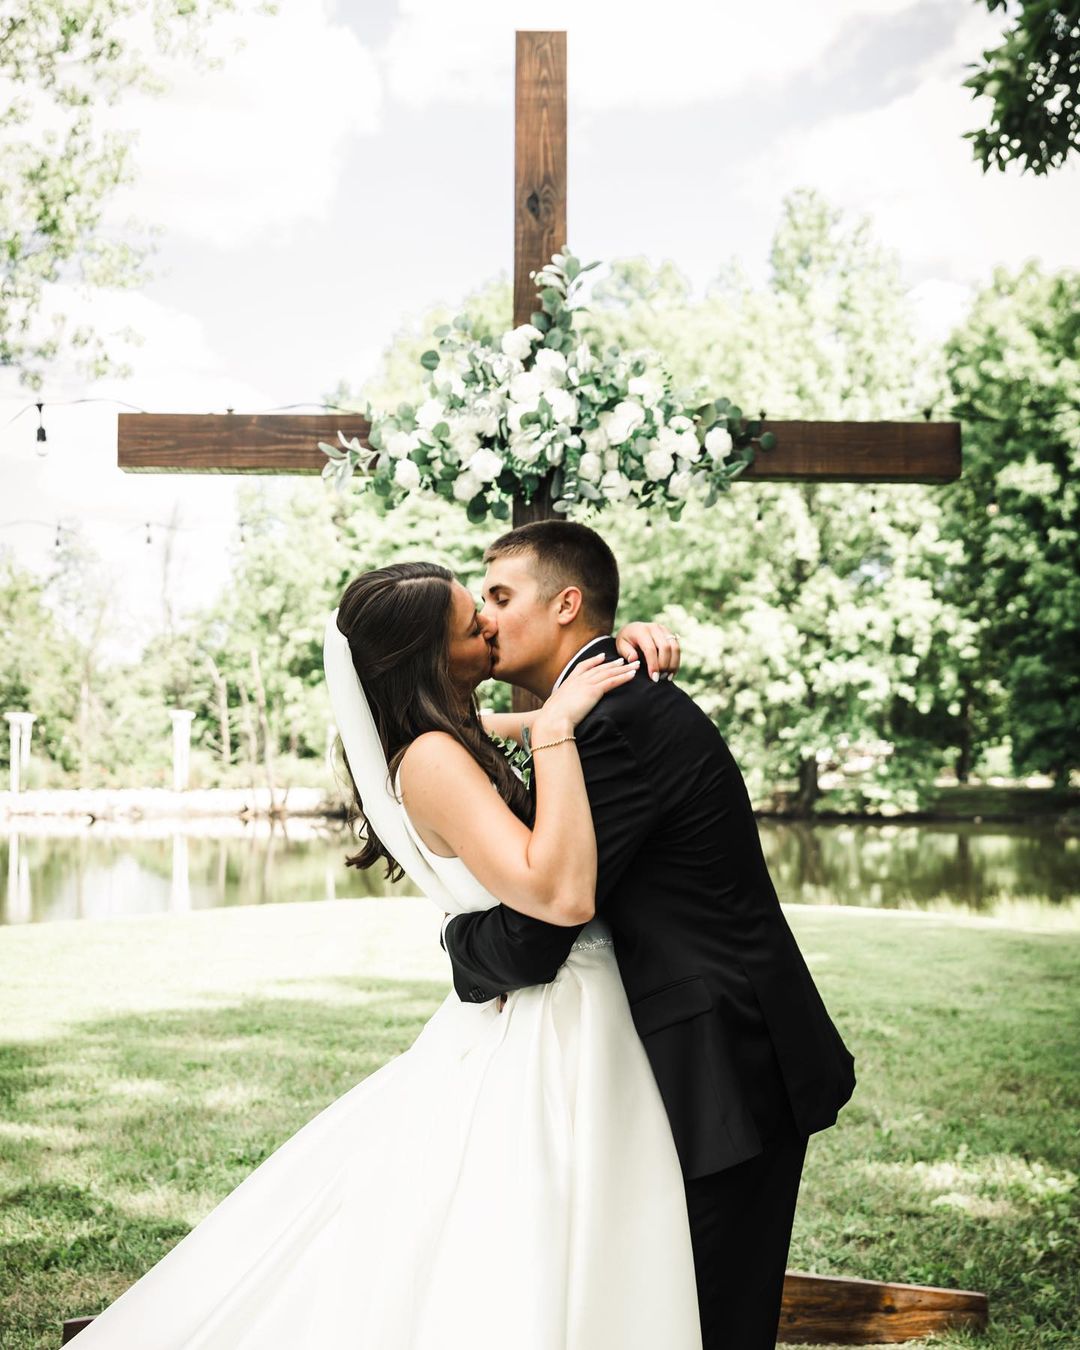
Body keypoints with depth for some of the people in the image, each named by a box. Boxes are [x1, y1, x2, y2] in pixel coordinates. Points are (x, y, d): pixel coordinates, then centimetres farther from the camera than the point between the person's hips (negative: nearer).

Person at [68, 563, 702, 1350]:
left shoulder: (459, 742, 8)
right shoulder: (435, 759, -20)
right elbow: (563, 894, -31)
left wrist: (619, 643, 1)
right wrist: (555, 729, -28)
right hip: (545, 1044, -9)